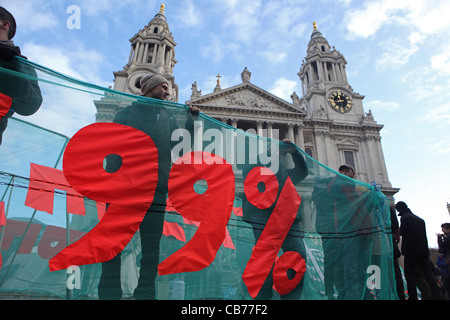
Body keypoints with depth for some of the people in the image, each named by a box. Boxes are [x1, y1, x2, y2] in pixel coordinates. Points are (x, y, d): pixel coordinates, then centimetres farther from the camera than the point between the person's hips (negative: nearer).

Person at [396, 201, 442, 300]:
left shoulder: (404, 217, -4)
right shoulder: (419, 219, 18)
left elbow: (402, 232, -14)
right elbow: (424, 234, 17)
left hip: (411, 250, -7)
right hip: (423, 250, 7)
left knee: (409, 274, 1)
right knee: (428, 274, 7)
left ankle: (413, 297, -3)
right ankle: (437, 296, 1)